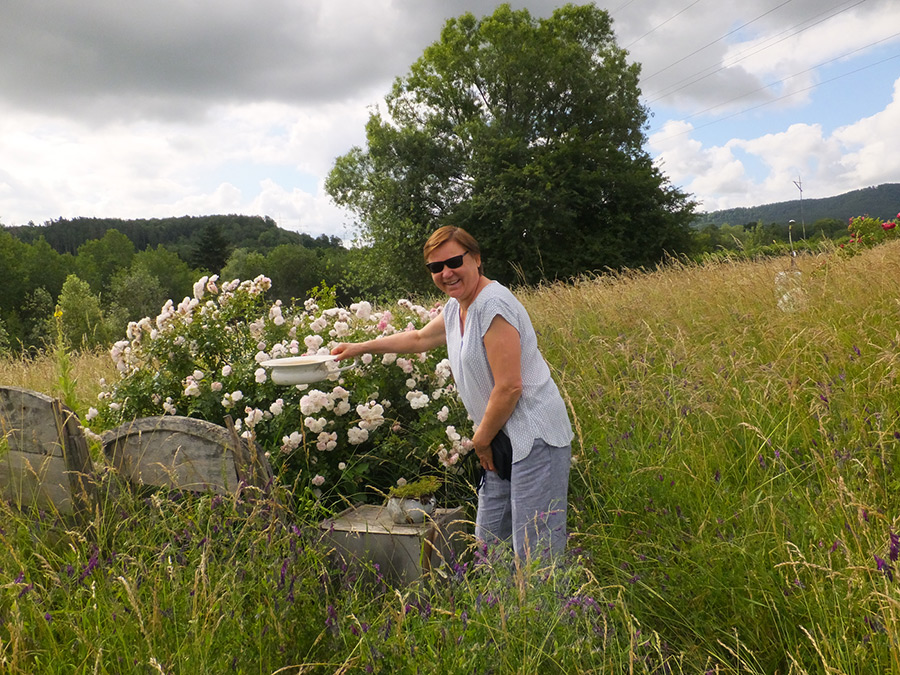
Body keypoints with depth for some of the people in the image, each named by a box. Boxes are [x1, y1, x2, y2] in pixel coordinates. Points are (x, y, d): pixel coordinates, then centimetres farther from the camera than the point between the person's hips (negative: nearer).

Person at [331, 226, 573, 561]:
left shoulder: (492, 305, -18)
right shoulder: (455, 308, 13)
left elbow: (509, 387, -20)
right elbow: (420, 338, 33)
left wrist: (481, 440, -6)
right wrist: (361, 347, 37)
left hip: (535, 438, -10)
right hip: (505, 439, 10)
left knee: (536, 554, -9)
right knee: (488, 543, 14)